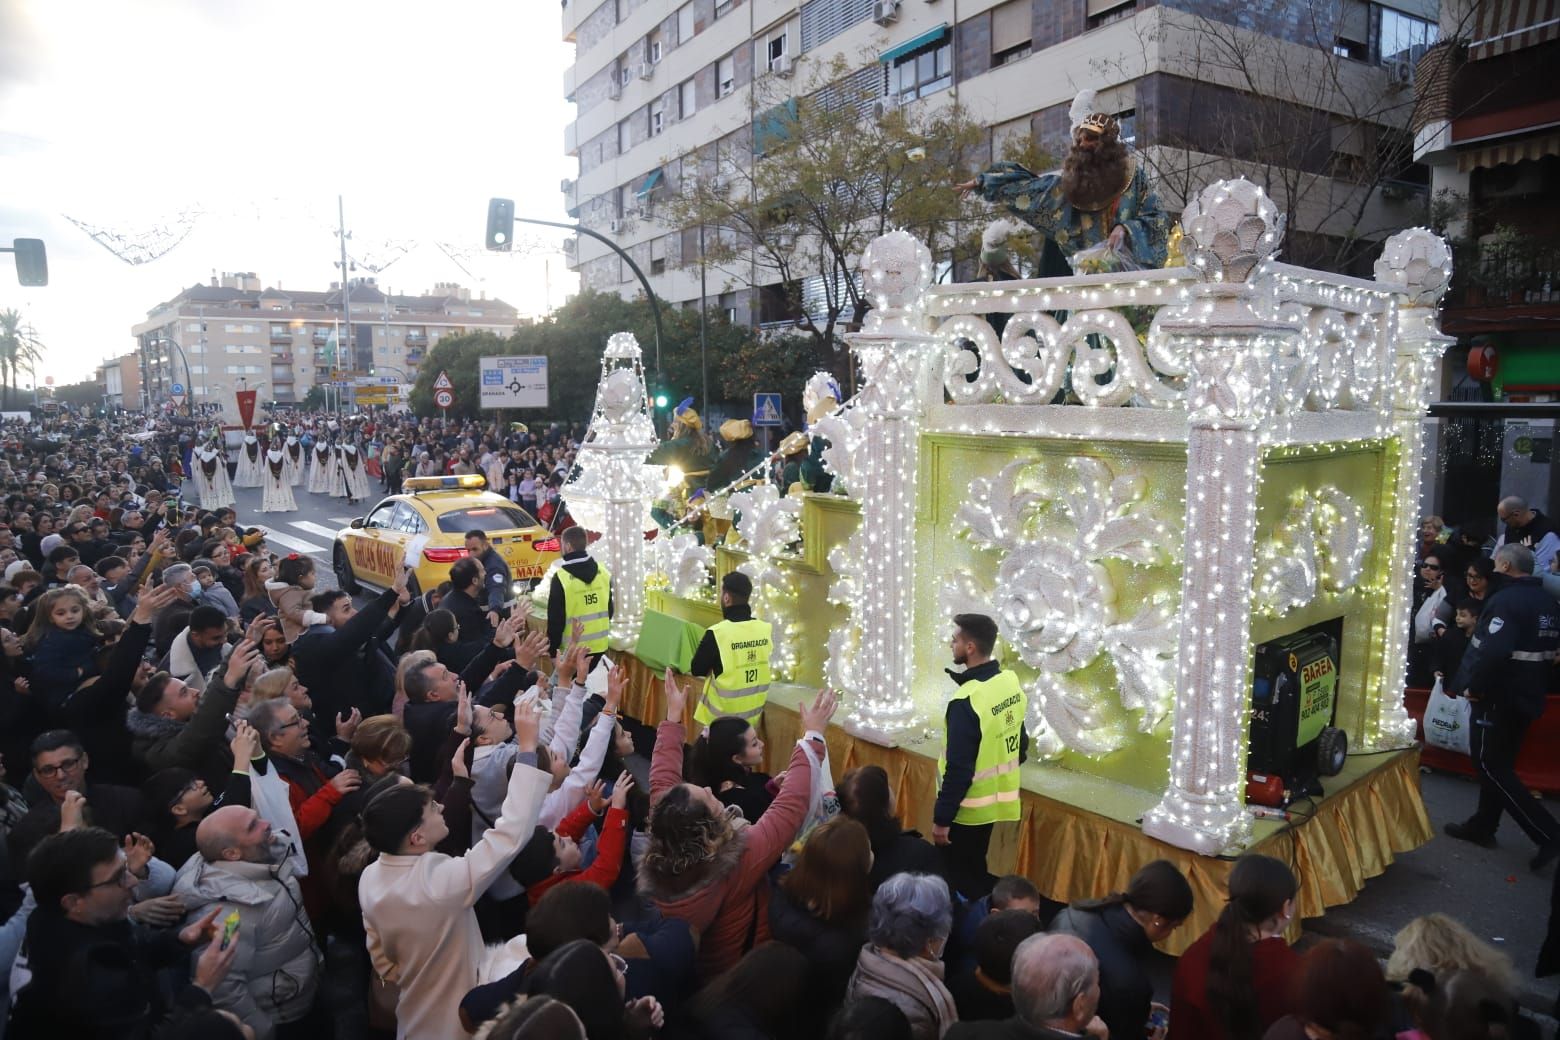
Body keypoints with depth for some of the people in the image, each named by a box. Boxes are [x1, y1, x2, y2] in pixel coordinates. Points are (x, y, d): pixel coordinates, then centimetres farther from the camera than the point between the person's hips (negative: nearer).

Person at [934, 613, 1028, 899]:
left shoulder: (967, 701, -27)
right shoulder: (1012, 683, -2)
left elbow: (959, 769, -24)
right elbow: (1021, 745, 10)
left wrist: (941, 818, -15)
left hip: (967, 808, -8)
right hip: (995, 799, 8)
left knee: (959, 878, 8)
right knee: (975, 870, 22)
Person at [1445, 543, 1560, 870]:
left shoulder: (1506, 600, -21)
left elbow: (1493, 651, -33)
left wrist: (1473, 687, -21)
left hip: (1499, 697, -9)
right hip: (1528, 697, 9)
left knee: (1490, 765, -1)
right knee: (1500, 763, 17)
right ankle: (1482, 826, 26)